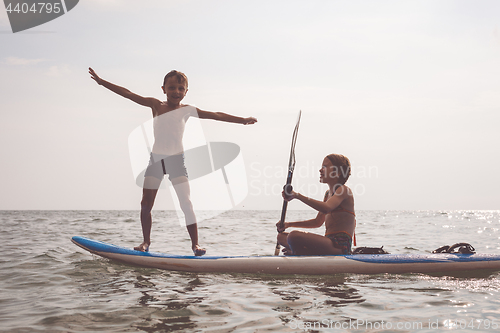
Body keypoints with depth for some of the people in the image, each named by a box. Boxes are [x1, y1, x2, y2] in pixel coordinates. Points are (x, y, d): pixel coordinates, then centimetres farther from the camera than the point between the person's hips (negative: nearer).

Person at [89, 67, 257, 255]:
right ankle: (146, 241, 17)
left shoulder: (187, 110, 1)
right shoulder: (156, 105, 2)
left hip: (176, 160, -1)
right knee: (146, 204, 1)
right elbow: (128, 94, 0)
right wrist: (102, 82, -2)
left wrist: (242, 120, -1)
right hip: (156, 159, 1)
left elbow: (216, 116, 2)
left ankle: (195, 243, -5)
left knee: (186, 204, -10)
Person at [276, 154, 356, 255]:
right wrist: (289, 224, 19)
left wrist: (298, 196, -30)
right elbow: (318, 222, 28)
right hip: (329, 243, 10)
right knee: (282, 236, 12)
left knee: (294, 236, -31)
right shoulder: (328, 193, 22)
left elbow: (326, 208, -28)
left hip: (340, 247, -10)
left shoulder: (344, 190, -7)